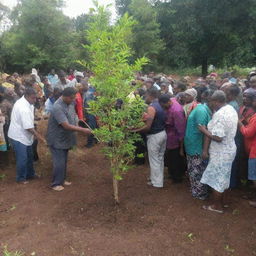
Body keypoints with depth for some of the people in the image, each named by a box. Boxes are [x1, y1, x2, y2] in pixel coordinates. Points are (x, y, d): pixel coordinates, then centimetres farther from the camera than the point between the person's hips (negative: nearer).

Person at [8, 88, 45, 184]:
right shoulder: (24, 108, -30)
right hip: (18, 136, -10)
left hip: (24, 135, 10)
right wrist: (38, 136, -18)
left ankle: (30, 174, 36)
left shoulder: (23, 101, 2)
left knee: (29, 156, 20)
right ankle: (20, 178, 18)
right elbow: (28, 127, -28)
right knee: (22, 158, 0)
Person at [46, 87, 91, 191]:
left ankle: (62, 179, 34)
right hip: (57, 140, -8)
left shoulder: (70, 103, -1)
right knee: (59, 162, 0)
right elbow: (66, 126, -32)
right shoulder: (58, 107, -29)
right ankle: (56, 183, 17)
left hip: (65, 138, 8)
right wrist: (82, 130, -31)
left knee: (64, 161, 18)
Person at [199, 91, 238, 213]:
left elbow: (217, 137, -30)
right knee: (222, 177, 22)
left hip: (220, 153, -9)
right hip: (229, 149, 9)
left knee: (216, 178, 7)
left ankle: (217, 206, 21)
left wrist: (204, 130, -16)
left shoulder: (220, 114, -27)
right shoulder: (231, 109, 3)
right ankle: (222, 200, 37)